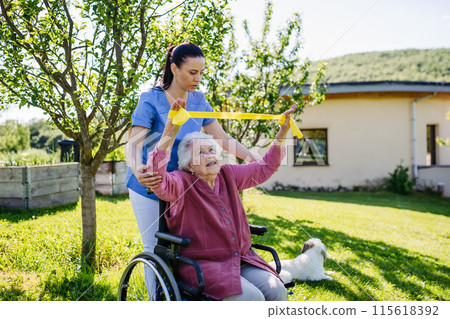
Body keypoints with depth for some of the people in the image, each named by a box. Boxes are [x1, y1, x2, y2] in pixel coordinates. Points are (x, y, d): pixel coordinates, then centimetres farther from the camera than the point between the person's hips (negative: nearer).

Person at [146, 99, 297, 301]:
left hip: (240, 259, 6)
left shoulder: (228, 176, 11)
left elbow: (265, 167, 18)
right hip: (202, 264, -6)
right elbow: (157, 180, -30)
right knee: (251, 298, -26)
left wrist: (283, 131, 10)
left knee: (276, 290, -16)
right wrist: (170, 131, -38)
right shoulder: (182, 182, -8)